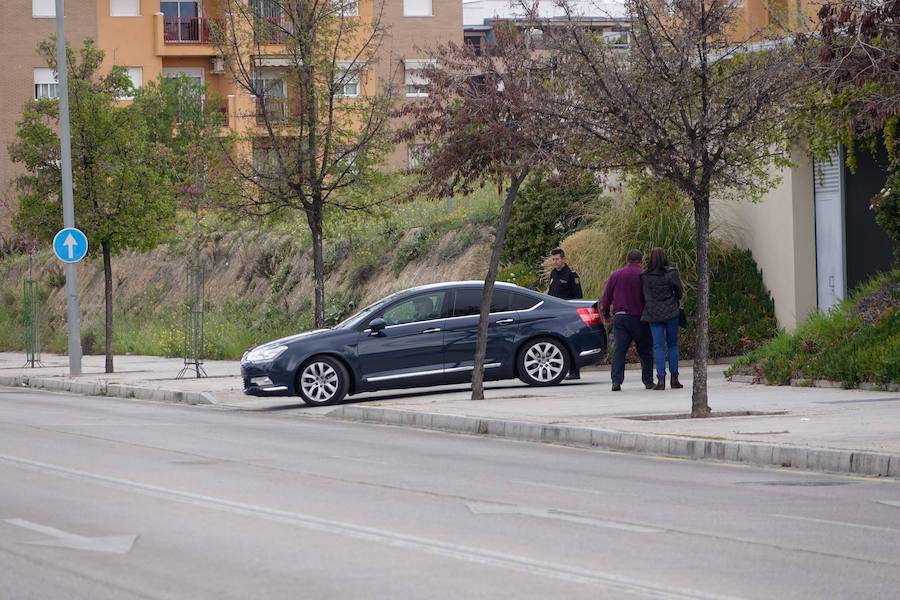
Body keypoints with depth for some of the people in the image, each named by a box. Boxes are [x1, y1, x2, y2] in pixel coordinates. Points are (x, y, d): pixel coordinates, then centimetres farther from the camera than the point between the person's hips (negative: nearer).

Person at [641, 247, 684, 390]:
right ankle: (674, 378, 10)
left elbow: (643, 295, 4)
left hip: (653, 314, 1)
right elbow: (679, 292, 0)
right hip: (671, 313, -1)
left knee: (658, 346, 2)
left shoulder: (644, 276, -2)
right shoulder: (671, 273, -7)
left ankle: (661, 379, -8)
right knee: (673, 344, 10)